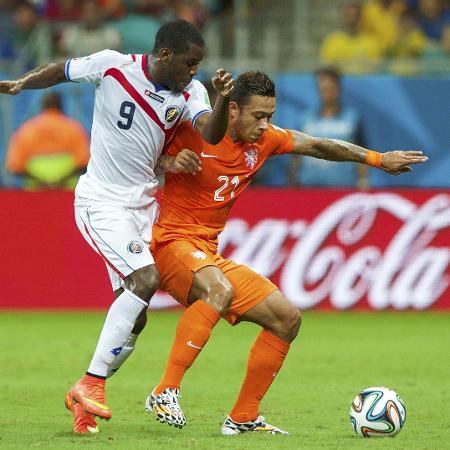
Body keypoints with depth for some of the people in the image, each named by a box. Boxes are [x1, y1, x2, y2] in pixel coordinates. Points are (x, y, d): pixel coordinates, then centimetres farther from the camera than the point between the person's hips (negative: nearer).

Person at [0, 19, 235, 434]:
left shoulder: (190, 92, -3)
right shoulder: (113, 65, -12)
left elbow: (211, 134, -20)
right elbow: (62, 71, 6)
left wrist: (223, 100, -37)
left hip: (145, 205, 6)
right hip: (102, 201, -6)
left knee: (132, 316, 3)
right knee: (146, 278, -24)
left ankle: (84, 397, 19)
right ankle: (92, 382, -17)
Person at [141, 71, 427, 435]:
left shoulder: (264, 139, 6)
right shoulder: (195, 129, -13)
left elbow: (317, 146, 17)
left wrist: (378, 159, 18)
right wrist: (168, 162, -27)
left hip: (208, 254, 8)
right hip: (169, 239, -8)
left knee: (287, 319, 6)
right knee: (219, 291, -39)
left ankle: (243, 417, 12)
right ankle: (165, 393, -38)